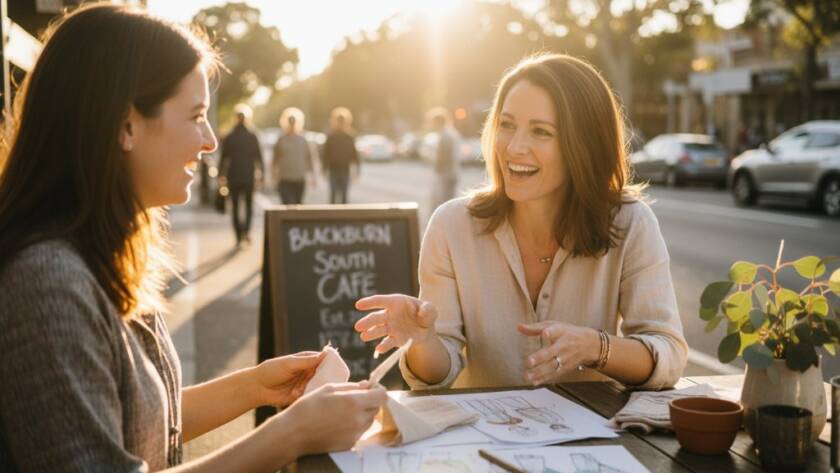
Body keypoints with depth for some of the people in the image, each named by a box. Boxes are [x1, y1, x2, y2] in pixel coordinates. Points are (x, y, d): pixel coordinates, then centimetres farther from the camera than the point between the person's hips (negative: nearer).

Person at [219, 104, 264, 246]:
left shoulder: (228, 137, -3)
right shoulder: (252, 136, -2)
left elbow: (224, 158, -2)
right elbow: (259, 157, -2)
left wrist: (222, 175, 5)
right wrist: (261, 174, 4)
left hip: (233, 177, 0)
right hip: (249, 176, 0)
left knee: (235, 207, 8)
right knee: (249, 204, 14)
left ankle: (239, 237, 4)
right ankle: (247, 229, -9)